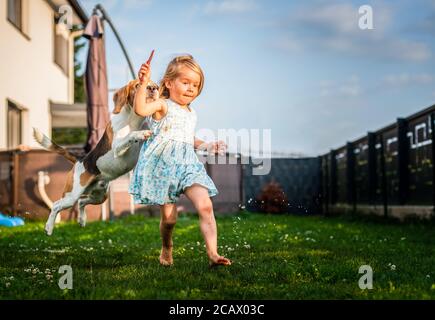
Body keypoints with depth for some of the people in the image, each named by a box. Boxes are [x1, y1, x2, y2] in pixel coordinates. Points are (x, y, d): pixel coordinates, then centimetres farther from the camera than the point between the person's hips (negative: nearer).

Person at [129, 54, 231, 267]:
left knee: (205, 206, -15)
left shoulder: (191, 114, 19)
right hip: (163, 167, -5)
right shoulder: (162, 106, -3)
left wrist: (207, 146, 20)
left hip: (188, 166, 5)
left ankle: (212, 253, -17)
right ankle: (166, 248, 32)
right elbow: (140, 109, -25)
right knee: (169, 218, 1)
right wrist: (143, 84, -34)